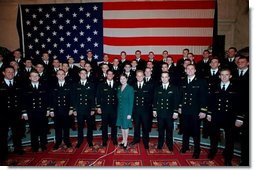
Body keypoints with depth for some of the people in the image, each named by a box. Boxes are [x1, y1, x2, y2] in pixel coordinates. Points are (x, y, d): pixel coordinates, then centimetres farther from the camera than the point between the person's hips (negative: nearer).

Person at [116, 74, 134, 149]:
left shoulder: (130, 88, -12)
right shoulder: (119, 88, 5)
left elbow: (131, 102, -13)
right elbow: (118, 99, 9)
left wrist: (129, 113, -16)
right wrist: (118, 110, 4)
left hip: (126, 110, -5)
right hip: (120, 109, 5)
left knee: (126, 126, 4)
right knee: (121, 125, 14)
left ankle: (126, 141, 20)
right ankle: (123, 140, 30)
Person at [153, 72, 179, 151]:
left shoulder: (174, 88, 0)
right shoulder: (157, 89, 6)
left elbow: (176, 101, -2)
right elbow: (155, 100, 8)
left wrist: (175, 112, -7)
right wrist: (154, 110, 3)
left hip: (170, 113, -1)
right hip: (160, 113, 1)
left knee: (169, 130, 9)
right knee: (160, 130, 10)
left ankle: (170, 146, 24)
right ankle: (160, 145, 24)